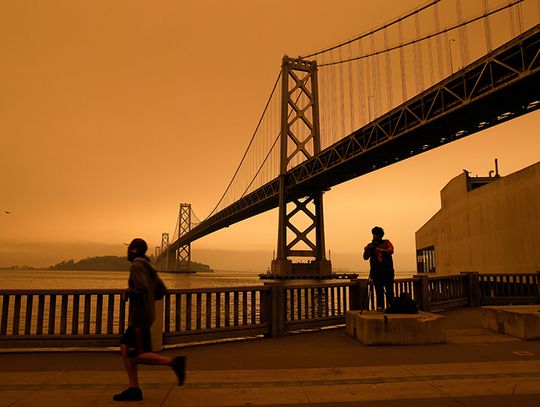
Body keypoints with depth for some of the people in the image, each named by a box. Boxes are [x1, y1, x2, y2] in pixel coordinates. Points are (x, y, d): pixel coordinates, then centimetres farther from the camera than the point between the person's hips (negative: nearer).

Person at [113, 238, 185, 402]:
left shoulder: (136, 266, -13)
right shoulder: (148, 267, 15)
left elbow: (143, 288, -26)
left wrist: (128, 293, -9)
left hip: (139, 317, -9)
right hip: (146, 314, 9)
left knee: (136, 355, -5)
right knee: (125, 349, 11)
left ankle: (173, 362, -8)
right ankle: (133, 389, 12)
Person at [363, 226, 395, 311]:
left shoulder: (386, 242, 11)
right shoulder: (371, 245, 12)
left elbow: (391, 251, -6)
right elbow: (365, 257, 4)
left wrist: (381, 250, -22)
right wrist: (366, 250, -17)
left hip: (387, 270, -1)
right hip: (376, 271, 1)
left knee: (389, 290, -6)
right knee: (379, 291, -2)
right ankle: (380, 307, 1)